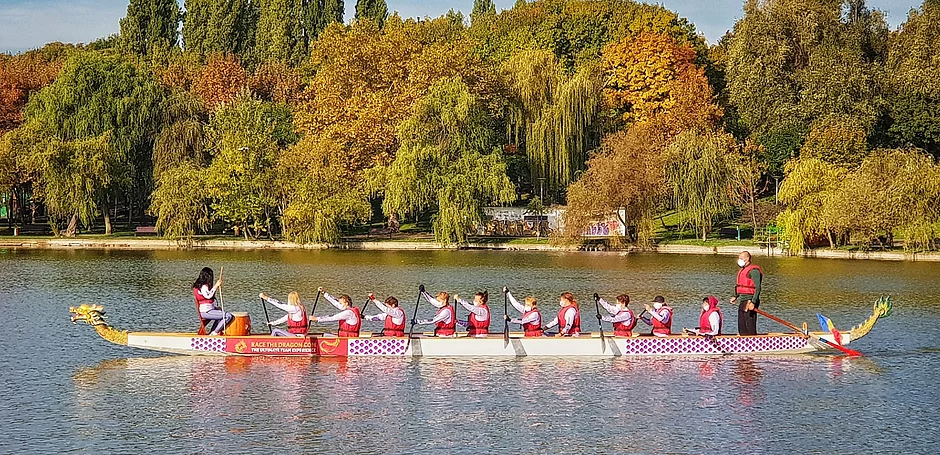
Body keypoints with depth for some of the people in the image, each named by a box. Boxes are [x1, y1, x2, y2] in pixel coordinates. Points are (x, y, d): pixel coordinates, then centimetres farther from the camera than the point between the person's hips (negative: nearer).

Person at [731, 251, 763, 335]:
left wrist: (753, 302, -25)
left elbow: (758, 288, -18)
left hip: (750, 301, -10)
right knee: (741, 326, 11)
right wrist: (735, 296, 18)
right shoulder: (743, 270, 18)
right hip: (742, 301, 10)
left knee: (750, 326, -11)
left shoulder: (754, 270, -12)